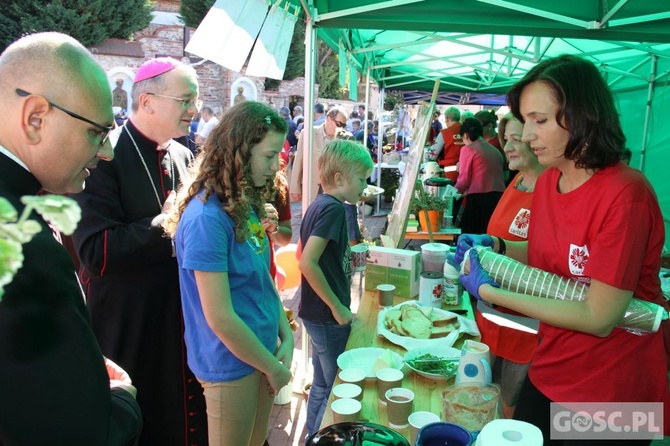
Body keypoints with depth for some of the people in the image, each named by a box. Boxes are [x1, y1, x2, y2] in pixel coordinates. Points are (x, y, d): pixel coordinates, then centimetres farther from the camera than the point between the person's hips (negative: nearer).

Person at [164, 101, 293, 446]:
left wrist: (286, 336, -1)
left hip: (263, 350, 8)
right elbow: (220, 318, -24)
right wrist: (273, 367, -12)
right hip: (232, 366, -7)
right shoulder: (206, 218, -24)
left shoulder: (247, 205, 2)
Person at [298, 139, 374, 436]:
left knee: (323, 385, 24)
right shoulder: (333, 208, -21)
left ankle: (313, 434, 41)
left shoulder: (318, 205, 7)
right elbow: (307, 263, -29)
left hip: (318, 313, 9)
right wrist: (337, 307, -21)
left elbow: (303, 252, 17)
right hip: (328, 318, -9)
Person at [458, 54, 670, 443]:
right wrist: (497, 247, -5)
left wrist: (490, 291, -23)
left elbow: (599, 317, -26)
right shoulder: (547, 181, -3)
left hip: (613, 388, -6)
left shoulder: (625, 193, -25)